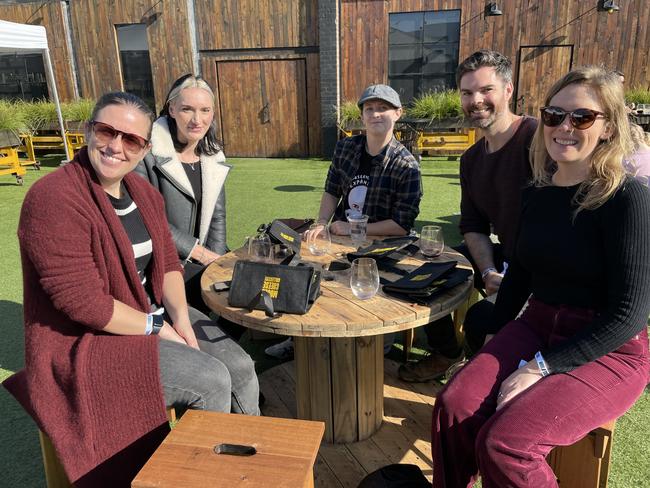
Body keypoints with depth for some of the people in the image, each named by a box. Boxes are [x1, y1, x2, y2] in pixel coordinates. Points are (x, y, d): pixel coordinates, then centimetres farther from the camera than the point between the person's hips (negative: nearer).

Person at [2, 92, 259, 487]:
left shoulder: (143, 191, 5)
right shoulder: (54, 200, -22)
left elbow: (168, 260, 7)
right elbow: (84, 302, -25)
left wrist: (180, 316, -10)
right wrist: (159, 329, -18)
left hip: (154, 314, 8)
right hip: (86, 341, -7)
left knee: (241, 368, -3)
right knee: (211, 381, -18)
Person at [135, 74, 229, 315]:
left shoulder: (213, 157, 8)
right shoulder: (148, 152, -11)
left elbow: (217, 216, 10)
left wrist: (217, 262, -3)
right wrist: (202, 254, -13)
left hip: (202, 264, 6)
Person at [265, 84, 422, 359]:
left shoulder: (405, 166, -14)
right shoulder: (345, 147, 3)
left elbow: (402, 226, -17)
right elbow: (332, 191, 11)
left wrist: (353, 229, -17)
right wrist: (322, 223, -7)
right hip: (340, 236, 6)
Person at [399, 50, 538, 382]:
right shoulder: (471, 160, 8)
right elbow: (473, 228, 7)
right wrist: (489, 273, -10)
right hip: (504, 259, 8)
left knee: (480, 318, -26)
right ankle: (446, 354, 25)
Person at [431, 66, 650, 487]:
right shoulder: (538, 194, 5)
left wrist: (541, 367, -19)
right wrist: (495, 339, 8)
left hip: (609, 351, -5)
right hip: (537, 326, 5)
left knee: (504, 445, -24)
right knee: (454, 408, -17)